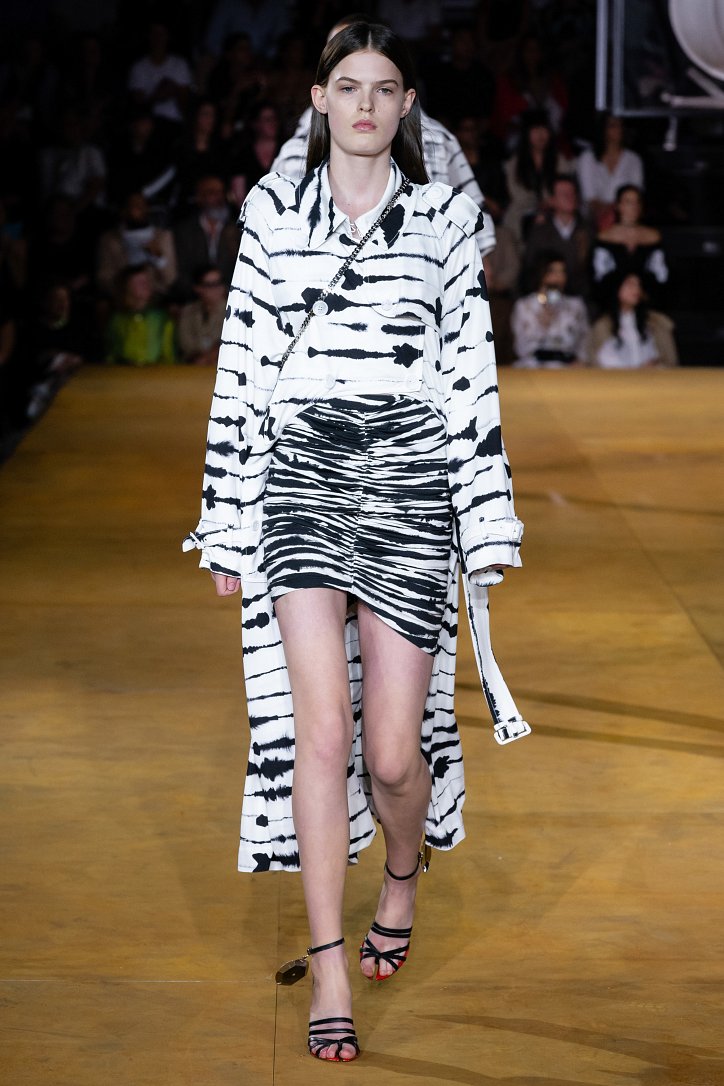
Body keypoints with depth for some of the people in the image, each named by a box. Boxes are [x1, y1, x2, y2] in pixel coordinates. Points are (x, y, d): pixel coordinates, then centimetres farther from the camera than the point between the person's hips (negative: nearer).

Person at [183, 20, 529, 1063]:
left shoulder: (444, 216, 7)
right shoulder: (273, 207, 8)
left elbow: (472, 374, 6)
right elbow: (241, 368, 8)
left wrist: (488, 528, 2)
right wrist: (228, 521, 6)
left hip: (411, 481, 0)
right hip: (300, 478, 0)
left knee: (393, 750, -1)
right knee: (320, 730, -10)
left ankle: (403, 875, 33)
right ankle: (330, 970, -1)